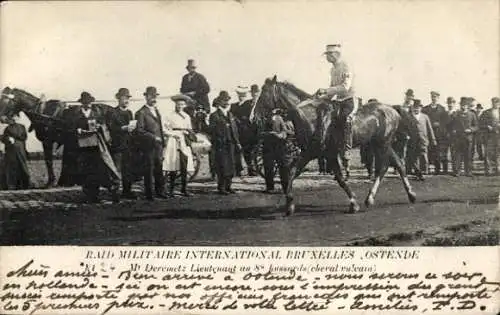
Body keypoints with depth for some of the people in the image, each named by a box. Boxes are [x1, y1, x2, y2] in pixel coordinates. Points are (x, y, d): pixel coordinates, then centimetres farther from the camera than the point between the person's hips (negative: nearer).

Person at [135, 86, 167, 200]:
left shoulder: (156, 110, 18)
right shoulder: (141, 112, -8)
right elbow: (139, 130, -14)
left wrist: (162, 142, 14)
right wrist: (153, 137, -17)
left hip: (158, 145, 7)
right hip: (148, 145, -6)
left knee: (158, 169, 8)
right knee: (149, 169, -1)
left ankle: (159, 191, 16)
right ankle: (148, 194, 7)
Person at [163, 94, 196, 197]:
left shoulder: (187, 117, 18)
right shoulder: (170, 116, 3)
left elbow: (190, 130, 24)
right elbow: (165, 131, 0)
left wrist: (188, 133, 3)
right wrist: (175, 134, -11)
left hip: (184, 143, 4)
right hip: (173, 142, -4)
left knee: (185, 167, -3)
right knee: (173, 168, -5)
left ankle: (184, 189, 4)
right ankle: (171, 190, 2)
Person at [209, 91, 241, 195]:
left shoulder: (230, 115, 18)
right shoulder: (214, 116, -5)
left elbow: (234, 129, 21)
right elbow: (212, 131, -9)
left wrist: (237, 142, 14)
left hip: (230, 144, 7)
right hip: (220, 145, -7)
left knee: (231, 166, 7)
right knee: (222, 167, -6)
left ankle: (228, 186, 17)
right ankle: (221, 188, 2)